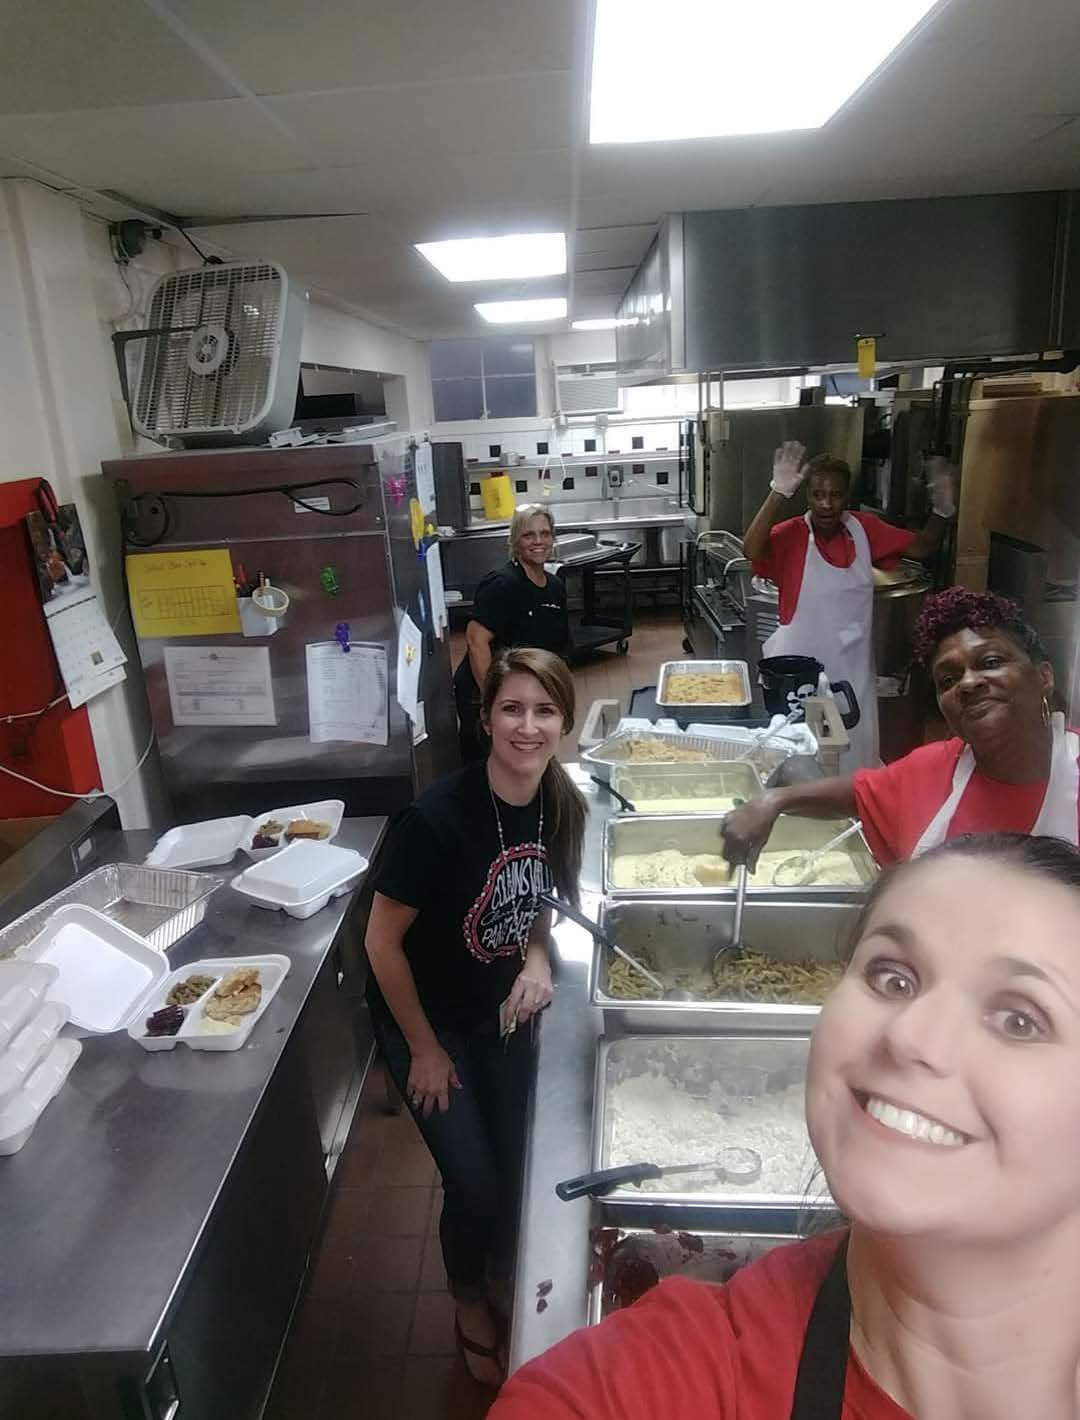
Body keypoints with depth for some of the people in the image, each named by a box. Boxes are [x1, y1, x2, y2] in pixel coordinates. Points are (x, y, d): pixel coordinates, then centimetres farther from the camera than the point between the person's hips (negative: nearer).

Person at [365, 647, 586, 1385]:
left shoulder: (564, 806, -14)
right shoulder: (437, 817, -32)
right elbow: (382, 941, -22)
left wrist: (537, 960, -16)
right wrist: (425, 1050, -12)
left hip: (503, 1013, 5)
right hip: (426, 1019, -5)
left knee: (518, 1162, 16)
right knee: (474, 1183, 3)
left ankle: (509, 1281, 49)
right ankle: (471, 1306, 37)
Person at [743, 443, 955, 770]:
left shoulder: (864, 529, 1)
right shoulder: (792, 534, -13)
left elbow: (921, 547, 8)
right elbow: (751, 550, -33)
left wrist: (942, 510, -10)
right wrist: (779, 493, -40)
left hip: (852, 665, 4)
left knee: (855, 750, 16)